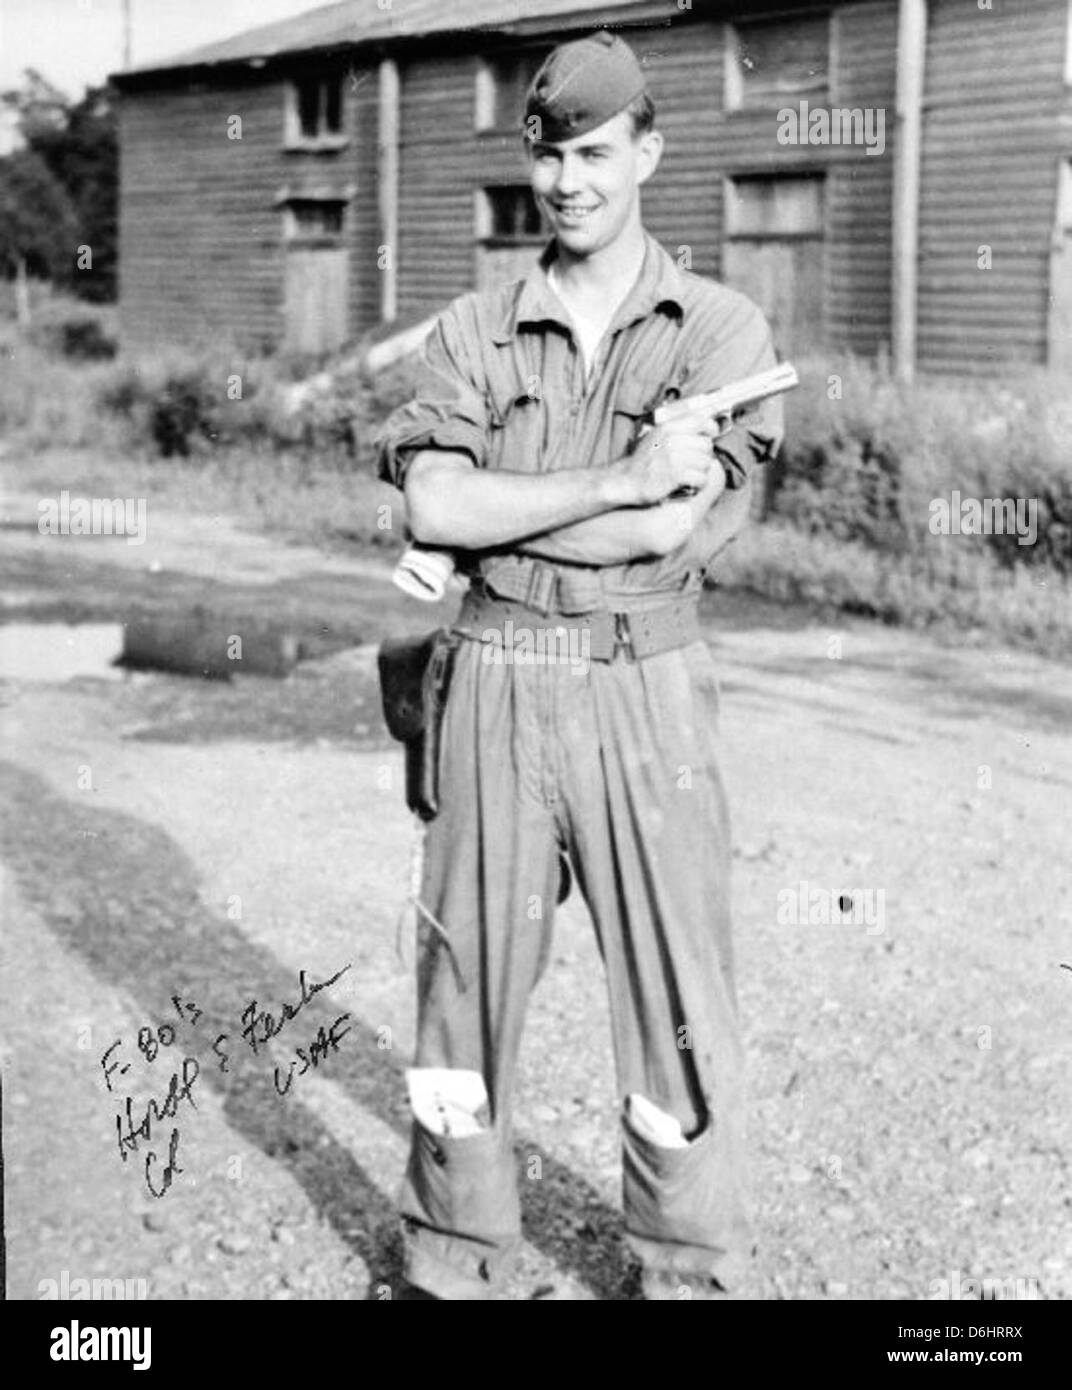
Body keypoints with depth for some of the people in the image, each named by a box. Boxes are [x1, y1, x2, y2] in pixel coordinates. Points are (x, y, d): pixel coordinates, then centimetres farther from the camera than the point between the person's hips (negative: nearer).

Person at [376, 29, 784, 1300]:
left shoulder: (720, 331, 1)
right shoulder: (473, 332, 7)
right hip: (497, 686, 2)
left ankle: (693, 1271, 21)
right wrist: (616, 482, -16)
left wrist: (495, 515, -7)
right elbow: (435, 506, -9)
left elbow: (676, 530, -13)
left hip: (646, 690, -2)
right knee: (466, 974, 9)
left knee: (674, 993, 5)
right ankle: (453, 1260, 26)